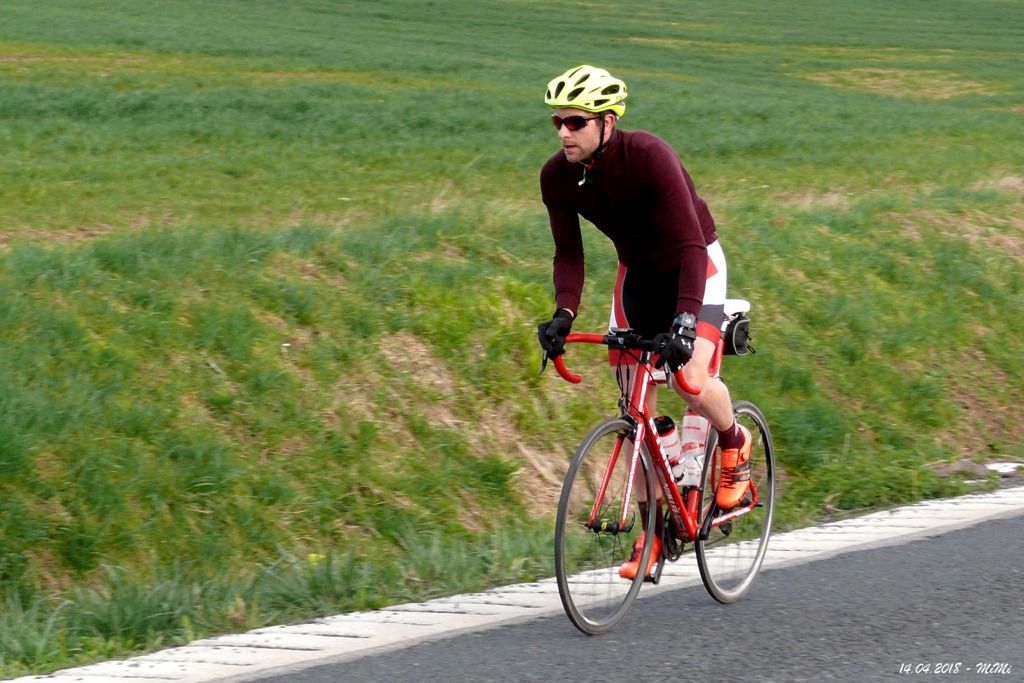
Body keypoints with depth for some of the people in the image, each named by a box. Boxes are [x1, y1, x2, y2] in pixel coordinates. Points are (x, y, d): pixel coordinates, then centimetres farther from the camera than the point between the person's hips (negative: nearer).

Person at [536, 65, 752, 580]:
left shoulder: (648, 155, -32)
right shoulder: (557, 177, -16)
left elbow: (691, 243, -36)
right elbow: (569, 255, -10)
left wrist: (685, 319, -47)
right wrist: (564, 313, -30)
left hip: (694, 266, -5)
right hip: (637, 272, 5)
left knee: (694, 381, -26)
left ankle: (735, 442, 8)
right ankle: (652, 532, 10)